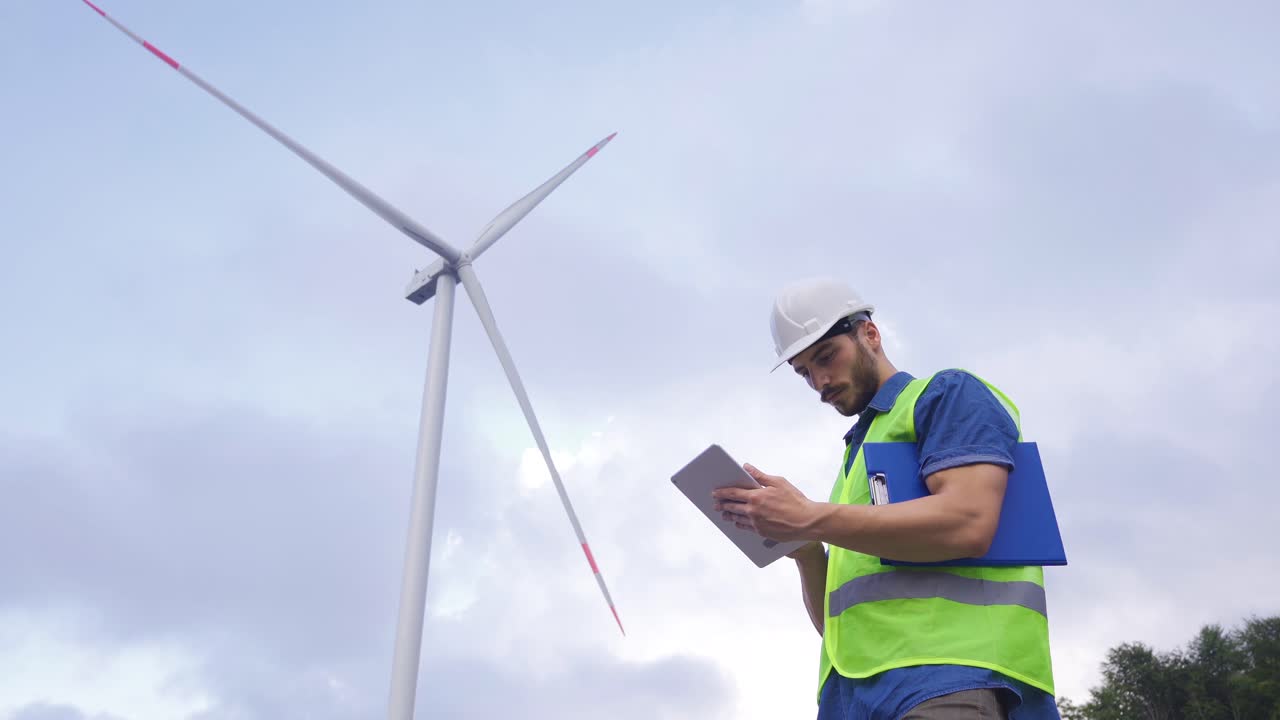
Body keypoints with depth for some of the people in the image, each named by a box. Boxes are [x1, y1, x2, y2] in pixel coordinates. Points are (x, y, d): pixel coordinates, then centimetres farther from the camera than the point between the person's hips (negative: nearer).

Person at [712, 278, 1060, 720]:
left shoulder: (949, 395, 7)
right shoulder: (856, 457, 28)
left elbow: (967, 523, -13)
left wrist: (810, 519, -12)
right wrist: (801, 544, 4)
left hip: (948, 669, -7)